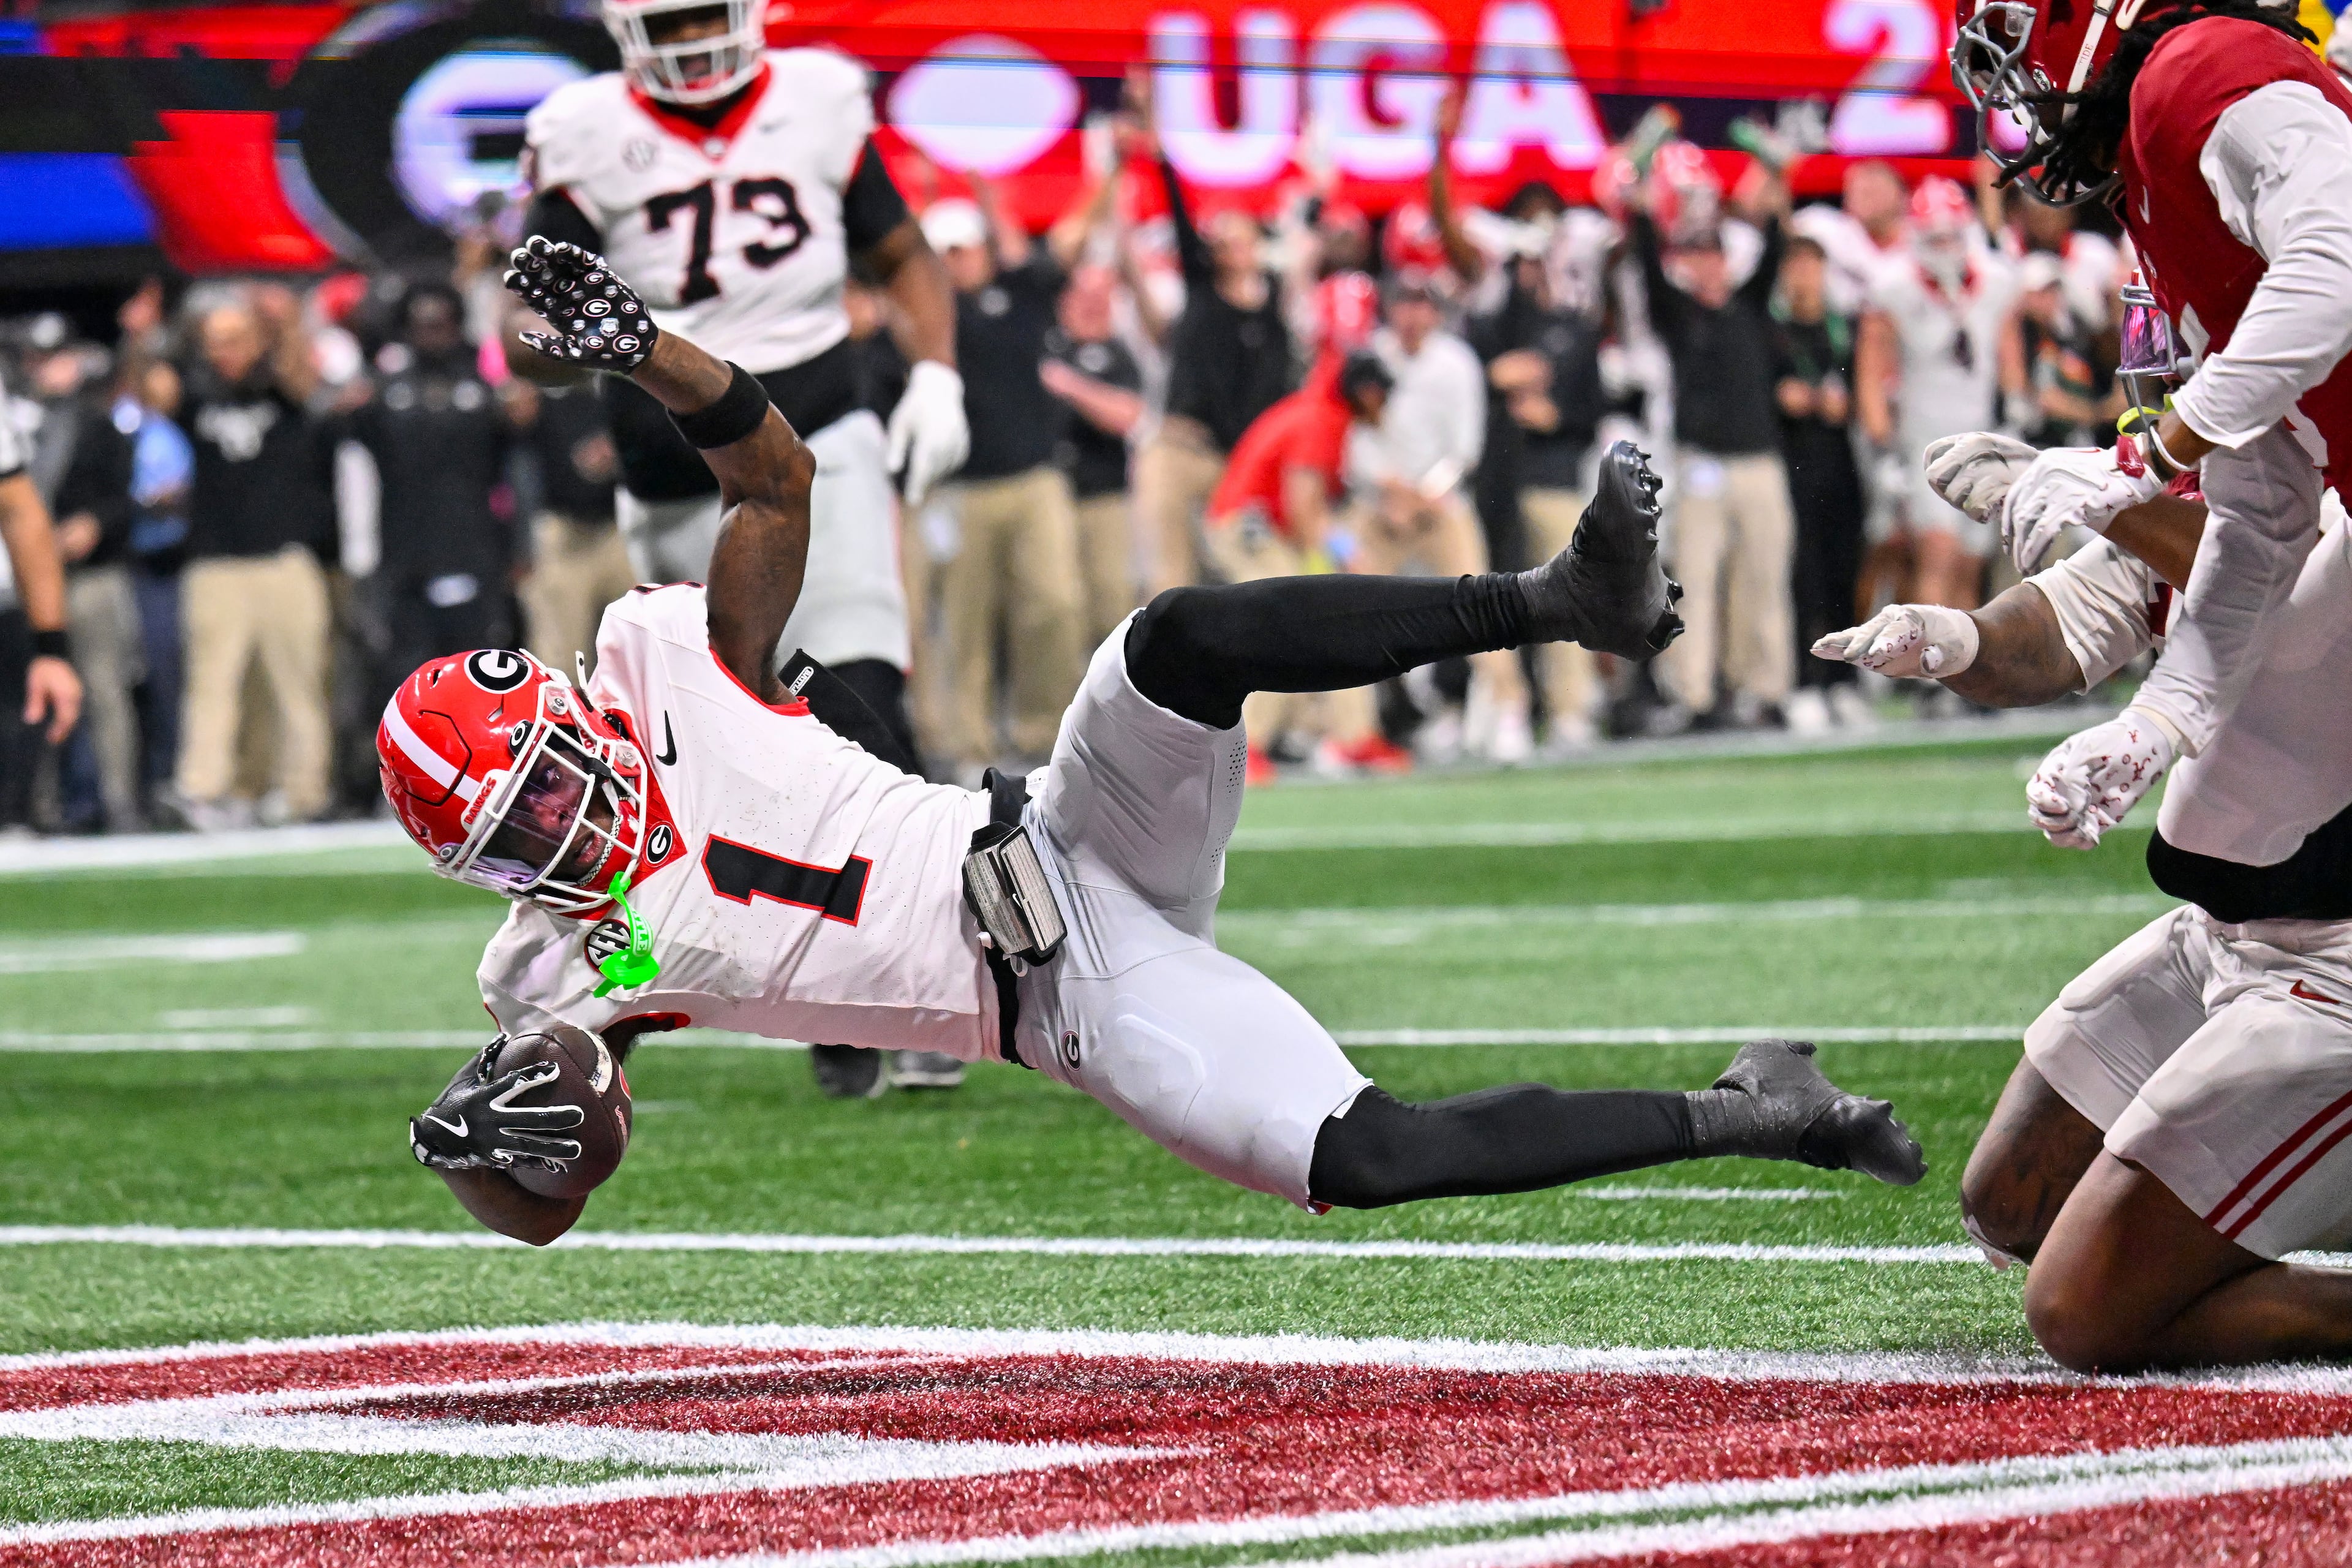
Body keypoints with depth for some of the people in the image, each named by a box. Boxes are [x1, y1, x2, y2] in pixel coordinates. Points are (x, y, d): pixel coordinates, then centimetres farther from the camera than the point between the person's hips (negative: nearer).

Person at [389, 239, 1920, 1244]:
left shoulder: (664, 669, 0)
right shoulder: (567, 967, 1)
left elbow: (779, 471, -4)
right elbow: (541, 1211, 6)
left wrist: (638, 348, -20)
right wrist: (480, 1149, -18)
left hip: (1064, 851, 1)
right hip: (1083, 1012, -1)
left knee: (1183, 639, -33)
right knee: (1365, 1160, -24)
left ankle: (1571, 597, -33)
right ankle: (1749, 1116, -8)